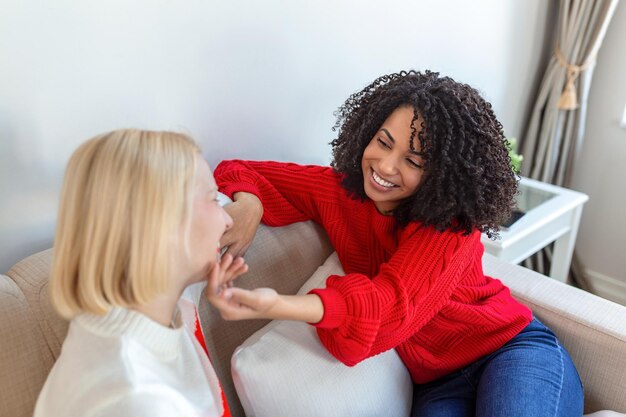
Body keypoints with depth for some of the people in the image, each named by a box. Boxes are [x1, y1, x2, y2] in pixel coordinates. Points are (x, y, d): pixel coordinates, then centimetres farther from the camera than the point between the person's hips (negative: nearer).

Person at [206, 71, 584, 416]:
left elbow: (391, 302, -30)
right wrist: (248, 205, -22)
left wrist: (277, 306, -45)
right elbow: (240, 172, 2)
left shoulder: (450, 222, -15)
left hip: (513, 352, -1)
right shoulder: (338, 189, -2)